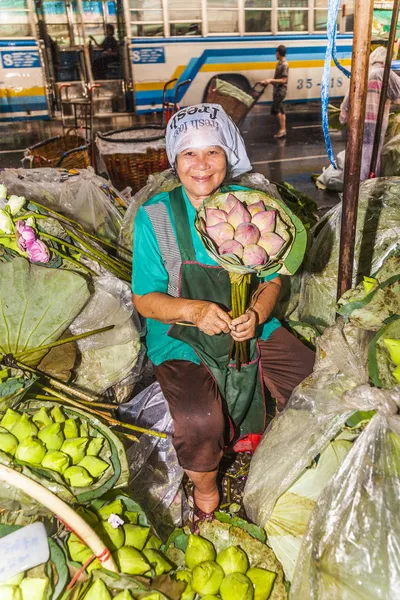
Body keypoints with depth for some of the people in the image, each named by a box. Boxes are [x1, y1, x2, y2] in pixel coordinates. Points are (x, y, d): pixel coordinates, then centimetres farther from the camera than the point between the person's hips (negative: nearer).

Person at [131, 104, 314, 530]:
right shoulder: (156, 216, -9)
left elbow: (271, 278, 4)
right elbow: (144, 299, -7)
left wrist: (257, 314, -18)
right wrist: (194, 310, -26)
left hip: (249, 329, 4)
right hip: (180, 338, -3)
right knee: (200, 420, -28)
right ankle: (205, 492, 10)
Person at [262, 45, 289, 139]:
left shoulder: (284, 65, -14)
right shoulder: (279, 63, 14)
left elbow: (283, 80, -19)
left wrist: (271, 80, -21)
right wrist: (268, 81, 9)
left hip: (281, 90, -9)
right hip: (277, 89, 9)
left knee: (275, 109, -14)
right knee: (281, 110, 9)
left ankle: (282, 129, -7)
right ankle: (283, 130, 13)